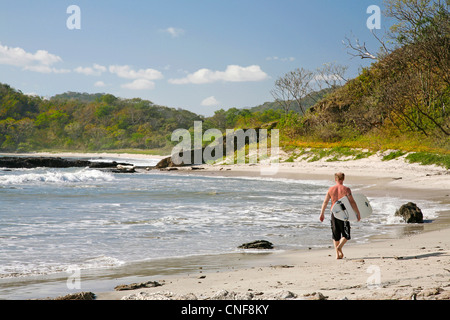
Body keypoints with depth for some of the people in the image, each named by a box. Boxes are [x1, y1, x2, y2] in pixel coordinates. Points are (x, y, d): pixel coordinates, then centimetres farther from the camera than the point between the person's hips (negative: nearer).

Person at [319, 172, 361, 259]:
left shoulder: (331, 189, 3)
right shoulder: (346, 189, -5)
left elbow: (325, 202, 5)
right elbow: (352, 202, -9)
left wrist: (322, 214, 14)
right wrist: (358, 213, -2)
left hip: (334, 213, 3)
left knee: (335, 235, 13)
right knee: (346, 235, 6)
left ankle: (337, 254, 10)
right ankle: (339, 247, -19)